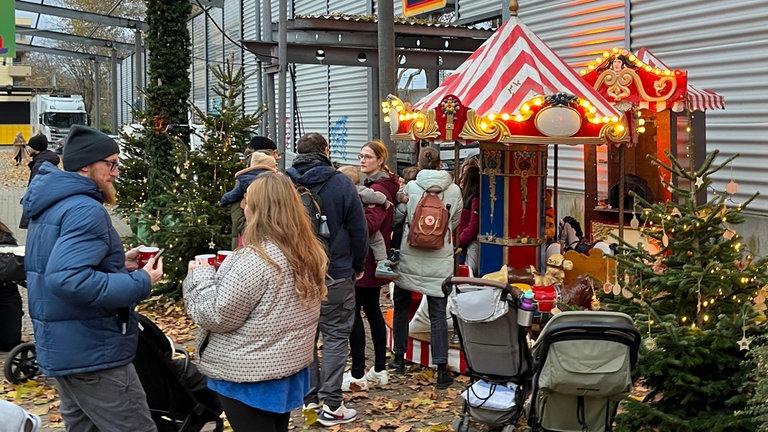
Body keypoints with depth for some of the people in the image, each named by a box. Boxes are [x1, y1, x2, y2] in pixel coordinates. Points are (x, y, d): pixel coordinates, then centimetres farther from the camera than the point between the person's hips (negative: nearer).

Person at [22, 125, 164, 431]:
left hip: (61, 347, 10)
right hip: (92, 352, -10)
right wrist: (140, 283, -25)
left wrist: (117, 263, 12)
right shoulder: (85, 209, -20)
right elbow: (67, 279, -32)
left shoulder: (52, 204, 12)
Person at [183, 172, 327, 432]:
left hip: (250, 375, -8)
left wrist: (200, 275, -5)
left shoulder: (256, 259, -24)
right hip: (289, 366, 8)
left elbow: (217, 315, -20)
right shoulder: (308, 251, 2)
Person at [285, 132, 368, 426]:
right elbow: (358, 231, -5)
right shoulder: (340, 184, -9)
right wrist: (358, 267, 10)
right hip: (334, 274, -4)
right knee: (336, 336, 2)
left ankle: (310, 396, 22)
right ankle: (330, 406, 1)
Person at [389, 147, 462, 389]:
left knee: (401, 306, 18)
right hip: (439, 262, 0)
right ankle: (442, 370, 1)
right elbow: (455, 223, 9)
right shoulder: (454, 190, -3)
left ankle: (399, 358, 27)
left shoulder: (410, 187, -7)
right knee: (438, 314, 4)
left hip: (409, 258, 0)